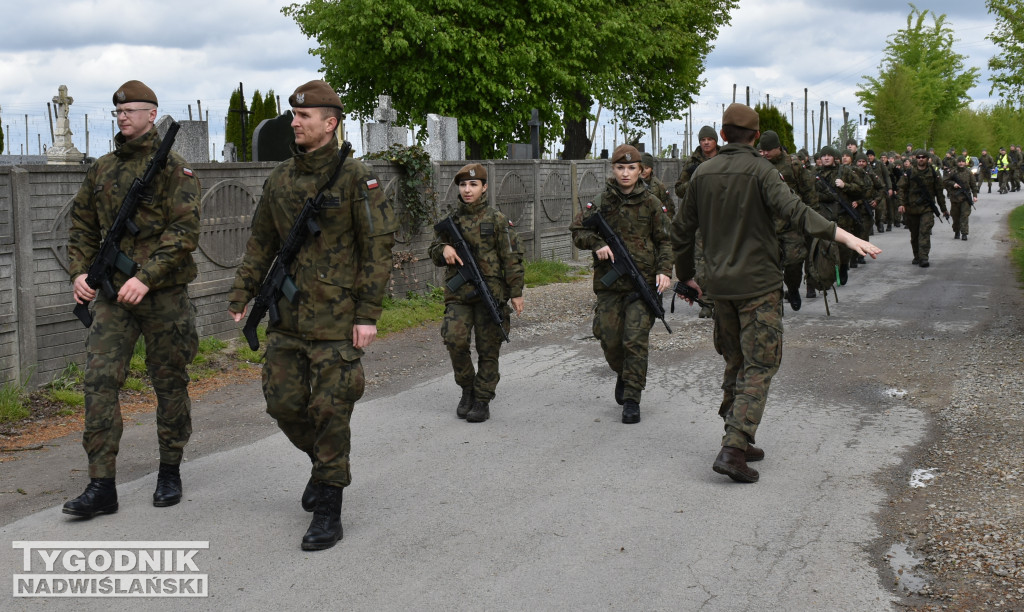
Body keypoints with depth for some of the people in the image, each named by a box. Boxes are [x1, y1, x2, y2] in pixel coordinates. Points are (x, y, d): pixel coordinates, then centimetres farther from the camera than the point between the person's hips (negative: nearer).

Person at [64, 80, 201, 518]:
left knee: (170, 383, 7)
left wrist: (146, 277, -22)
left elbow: (184, 231, -13)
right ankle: (102, 486, -3)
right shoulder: (101, 169, 12)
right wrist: (78, 271, 1)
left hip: (164, 295, -4)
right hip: (112, 295, 4)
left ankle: (170, 473, 22)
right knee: (99, 381, -6)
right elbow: (82, 226, 18)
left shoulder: (173, 168, -4)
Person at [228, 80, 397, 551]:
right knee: (283, 401, 8)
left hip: (336, 319, -6)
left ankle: (327, 511, 7)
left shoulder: (356, 178, -8)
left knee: (329, 410, -3)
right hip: (288, 314, 6)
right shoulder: (280, 179, 9)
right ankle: (326, 461, 36)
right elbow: (261, 243, 16)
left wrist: (368, 314, -14)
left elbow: (378, 248, -9)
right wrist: (240, 297, 10)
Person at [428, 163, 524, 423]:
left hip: (491, 292, -2)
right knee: (455, 339, -14)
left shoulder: (497, 220, 0)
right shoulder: (450, 220, 9)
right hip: (458, 293, 2)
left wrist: (516, 292, -4)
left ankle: (482, 400, 13)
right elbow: (433, 252, 17)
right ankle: (467, 389, 8)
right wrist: (444, 249, -7)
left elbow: (512, 258, 1)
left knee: (488, 348, 1)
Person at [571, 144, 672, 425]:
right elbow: (577, 231, 7)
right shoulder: (600, 202, 5)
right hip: (609, 283, 2)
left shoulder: (651, 203, 3)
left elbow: (664, 241, 7)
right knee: (610, 339, 6)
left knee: (636, 340, -8)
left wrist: (664, 270, -8)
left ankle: (632, 400, 0)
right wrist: (597, 244, -13)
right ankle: (622, 374, 38)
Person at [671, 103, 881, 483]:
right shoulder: (759, 171, -9)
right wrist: (843, 235, -33)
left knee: (736, 362, 19)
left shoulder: (703, 173, 8)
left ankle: (738, 441, 23)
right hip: (758, 284, -6)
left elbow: (681, 229, 15)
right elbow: (793, 210, -25)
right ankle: (733, 451, -13)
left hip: (720, 285, 6)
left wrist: (686, 274, 27)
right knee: (760, 365, -3)